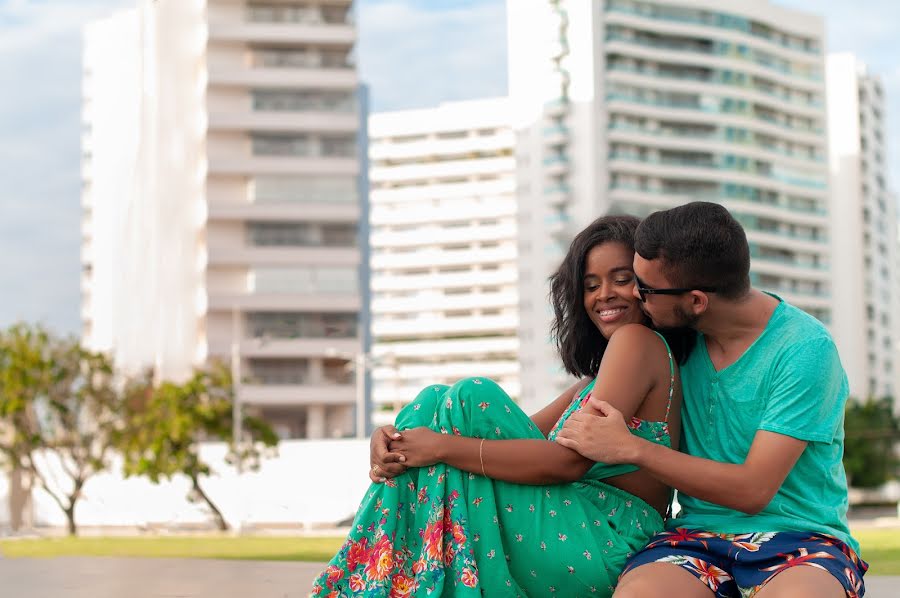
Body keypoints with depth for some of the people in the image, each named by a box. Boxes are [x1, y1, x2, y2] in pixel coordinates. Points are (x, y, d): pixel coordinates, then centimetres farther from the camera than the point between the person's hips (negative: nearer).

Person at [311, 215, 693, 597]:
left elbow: (571, 460, -17)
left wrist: (443, 447, -17)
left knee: (472, 397, -14)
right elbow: (528, 432, 11)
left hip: (602, 548, -9)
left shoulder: (638, 340, -5)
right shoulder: (597, 376, 23)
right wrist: (397, 440, -5)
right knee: (436, 400, 5)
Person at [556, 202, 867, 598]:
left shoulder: (804, 350, -11)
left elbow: (753, 490, -14)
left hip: (798, 536, -3)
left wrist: (629, 448, -15)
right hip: (698, 533, 4)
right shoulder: (682, 338, 6)